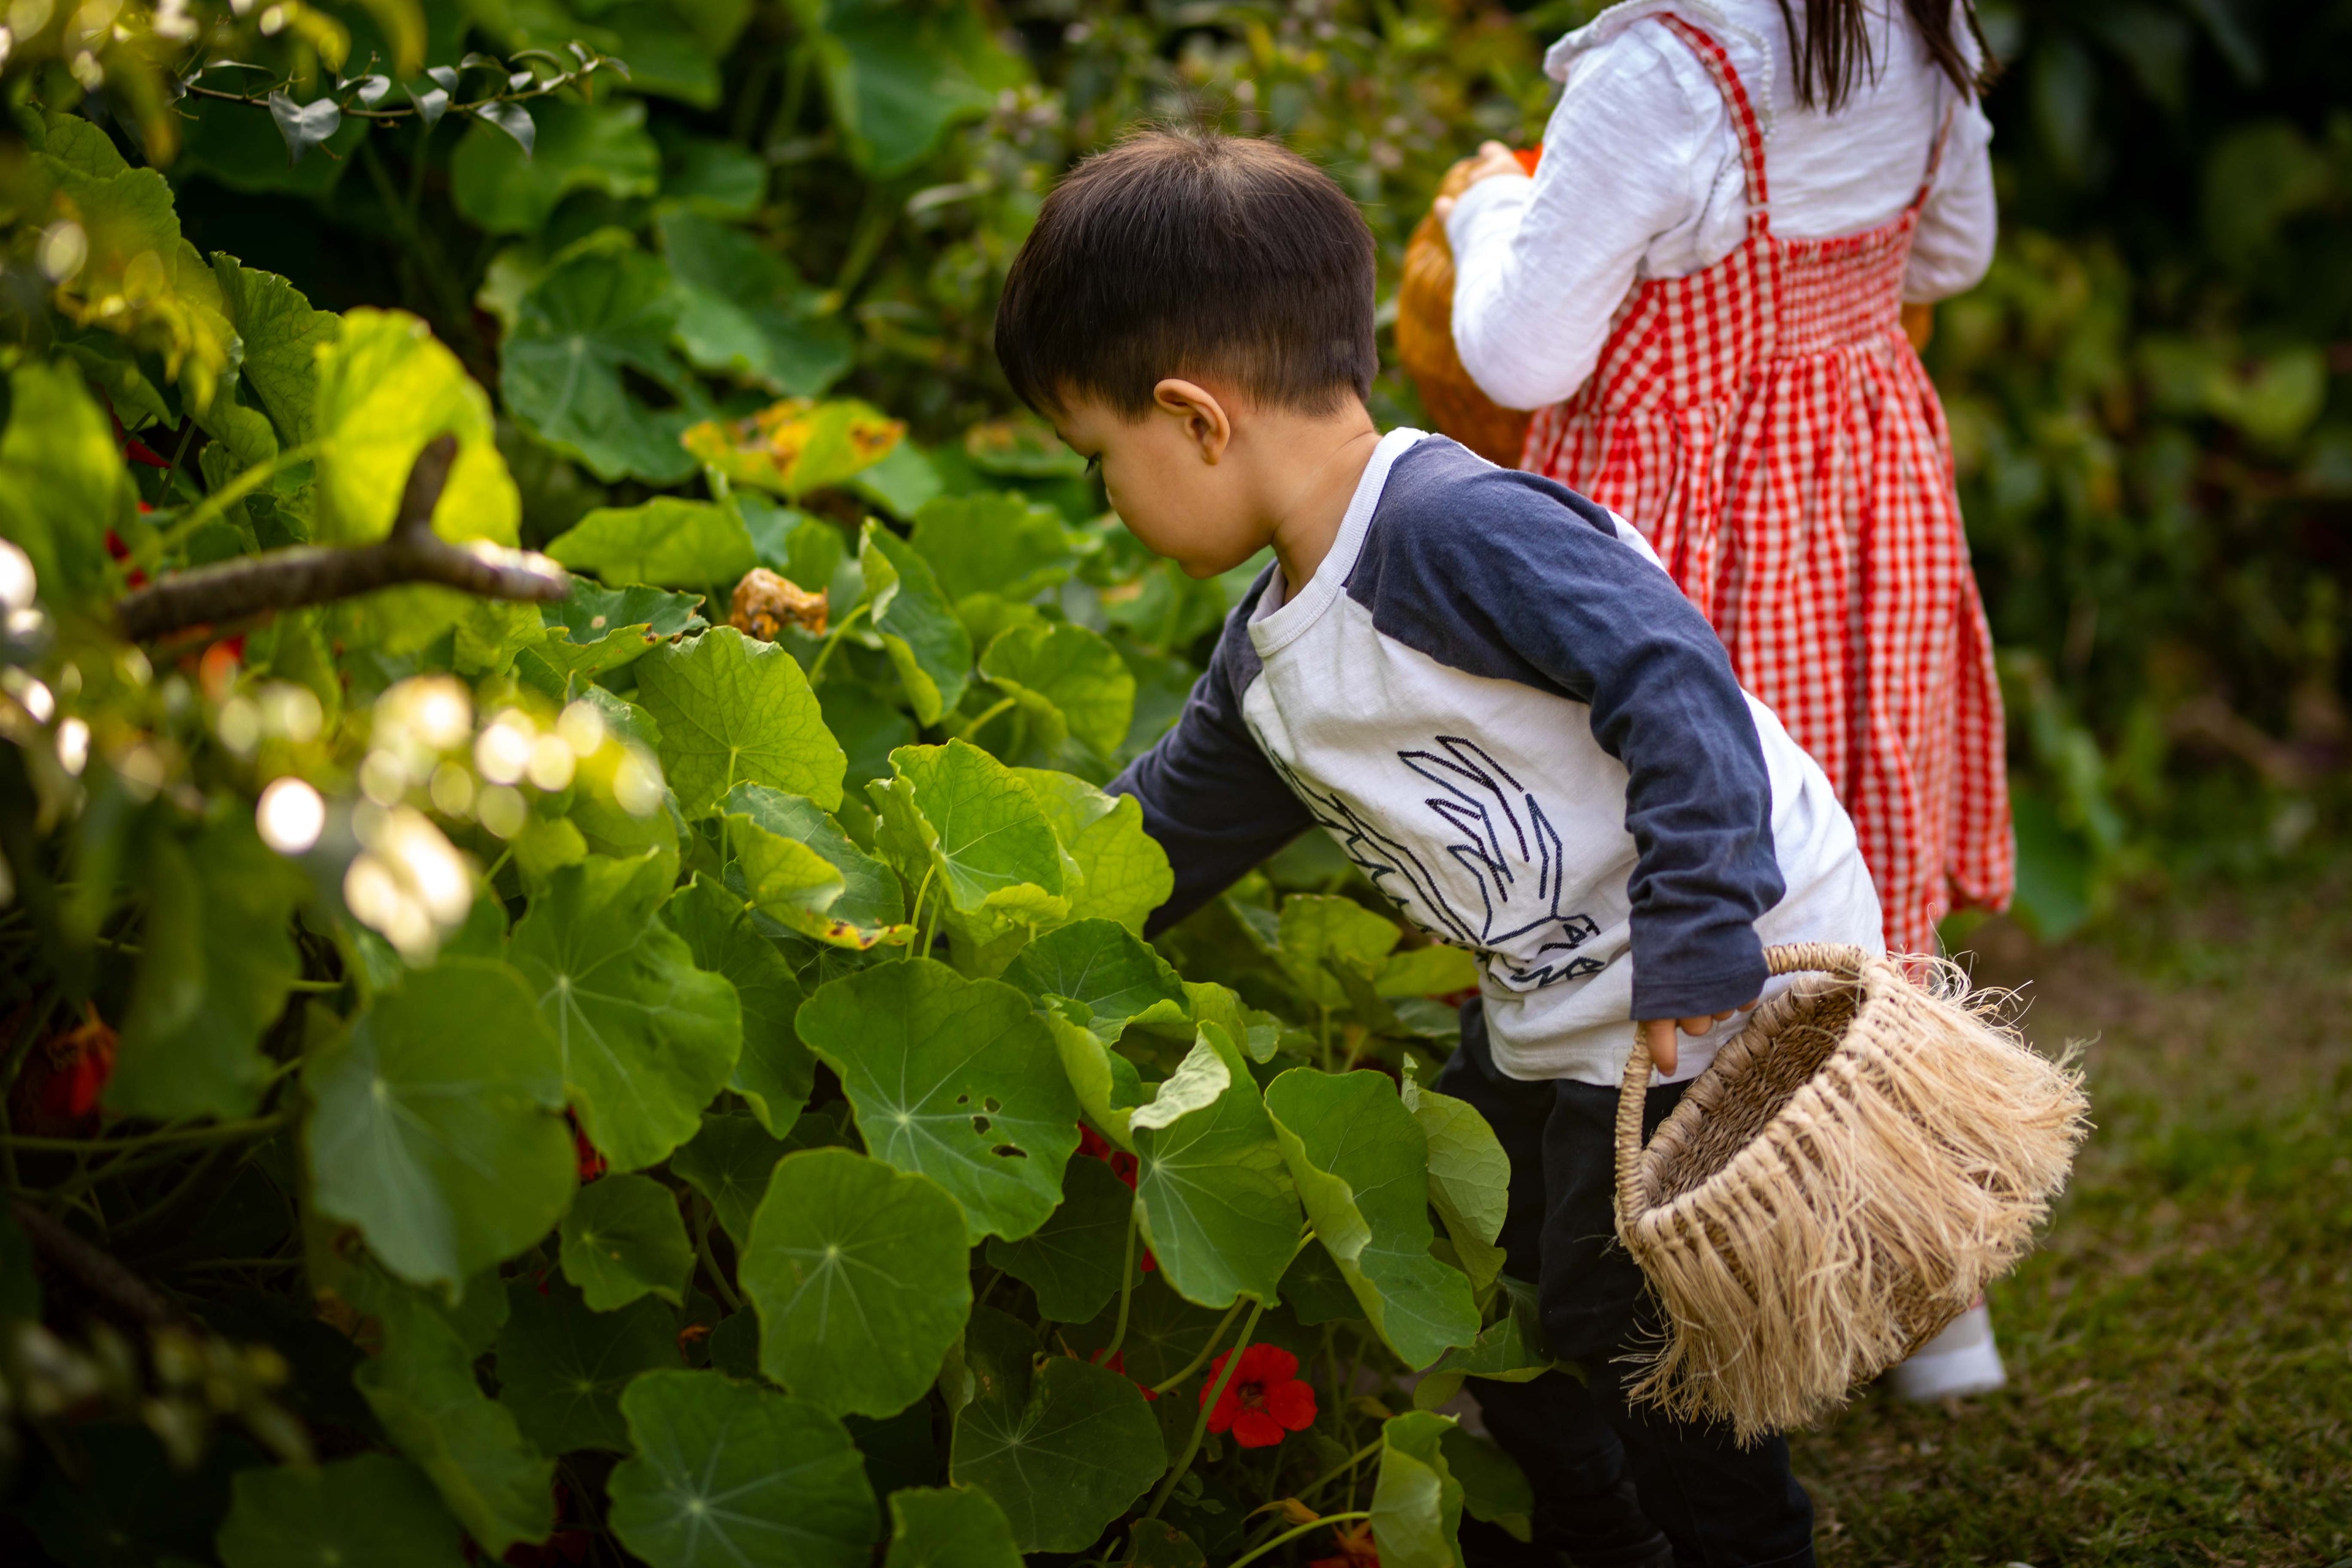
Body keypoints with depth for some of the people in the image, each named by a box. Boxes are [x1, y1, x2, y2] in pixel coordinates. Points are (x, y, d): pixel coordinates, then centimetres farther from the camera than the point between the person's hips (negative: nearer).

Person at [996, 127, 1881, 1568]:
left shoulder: (1458, 530, -24)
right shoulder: (1268, 662, 8)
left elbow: (1677, 690, -30)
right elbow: (1154, 841, 20)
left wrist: (1696, 945, -31)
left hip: (1736, 982, -10)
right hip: (1557, 1003, 10)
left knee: (1621, 1329, -3)